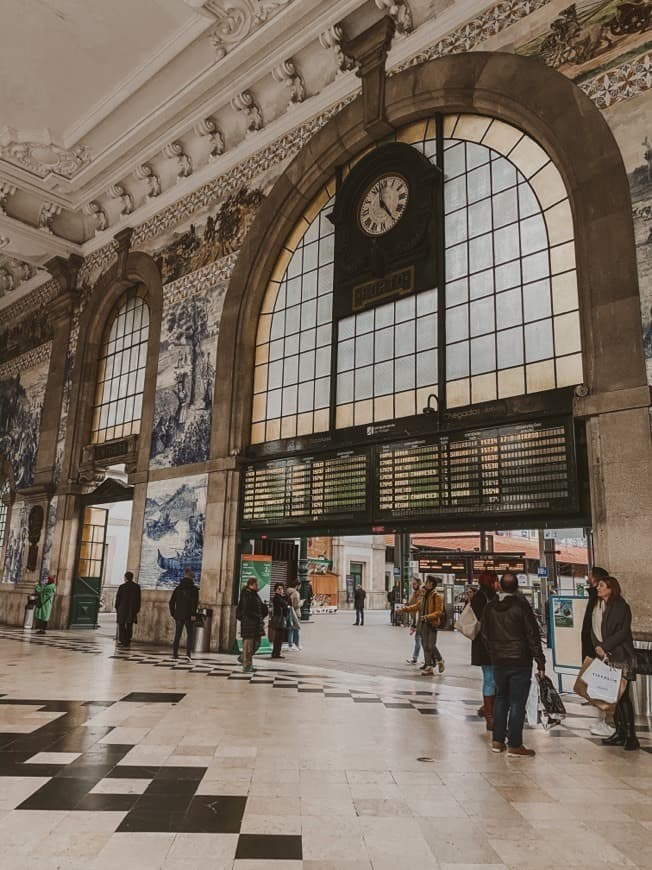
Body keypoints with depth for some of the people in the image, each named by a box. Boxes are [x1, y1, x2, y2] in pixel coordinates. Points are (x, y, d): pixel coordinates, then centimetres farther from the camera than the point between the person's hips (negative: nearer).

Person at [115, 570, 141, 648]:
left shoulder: (122, 587, -8)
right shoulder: (137, 587, 1)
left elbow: (118, 598, -5)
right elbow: (138, 599, 4)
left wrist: (117, 608, 6)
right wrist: (137, 609, 11)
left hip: (122, 609, -3)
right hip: (132, 610, 3)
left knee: (121, 625, 5)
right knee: (129, 626, 11)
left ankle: (122, 641, -1)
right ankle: (127, 641, 10)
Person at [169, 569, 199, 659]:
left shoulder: (178, 588, 10)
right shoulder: (194, 589, -4)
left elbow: (171, 602, 9)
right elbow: (195, 602, -14)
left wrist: (173, 613, 13)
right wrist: (193, 614, -12)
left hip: (178, 615, 4)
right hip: (188, 615, -4)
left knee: (177, 635, 11)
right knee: (189, 634, 5)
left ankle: (175, 653, 10)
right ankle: (189, 654, -2)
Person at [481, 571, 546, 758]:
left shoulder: (490, 607, 2)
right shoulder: (521, 605, -12)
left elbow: (484, 634, 8)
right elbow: (533, 635, -11)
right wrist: (540, 662, -5)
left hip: (498, 661, 4)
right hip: (520, 661, -4)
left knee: (501, 698, 17)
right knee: (517, 702, 2)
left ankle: (497, 741, 21)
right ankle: (514, 745, 6)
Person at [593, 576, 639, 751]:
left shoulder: (621, 606, -9)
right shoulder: (597, 607, 12)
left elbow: (623, 632, -14)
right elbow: (594, 629, 10)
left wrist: (604, 646, -15)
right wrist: (597, 646, -7)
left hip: (621, 657, -7)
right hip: (605, 657, 7)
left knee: (622, 696, -5)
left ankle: (631, 736, 2)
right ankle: (620, 733, 18)